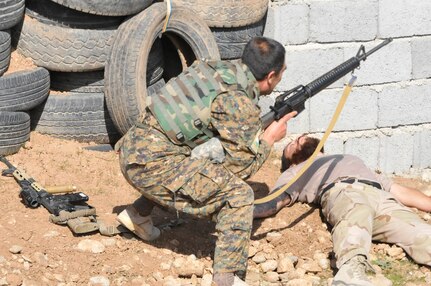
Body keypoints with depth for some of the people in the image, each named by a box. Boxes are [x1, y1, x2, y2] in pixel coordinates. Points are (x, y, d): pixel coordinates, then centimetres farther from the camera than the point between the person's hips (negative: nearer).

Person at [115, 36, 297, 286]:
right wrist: (269, 139, 10)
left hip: (132, 151, 9)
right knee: (238, 195, -9)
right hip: (153, 164, -9)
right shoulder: (241, 105, -11)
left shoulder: (217, 68, 12)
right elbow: (238, 167, -3)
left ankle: (138, 215, 33)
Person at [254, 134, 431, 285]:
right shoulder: (295, 173, 36)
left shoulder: (353, 160, 47)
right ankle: (352, 272, -69)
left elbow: (401, 192, 39)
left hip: (383, 198, 3)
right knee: (355, 217, -43)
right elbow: (271, 205, 16)